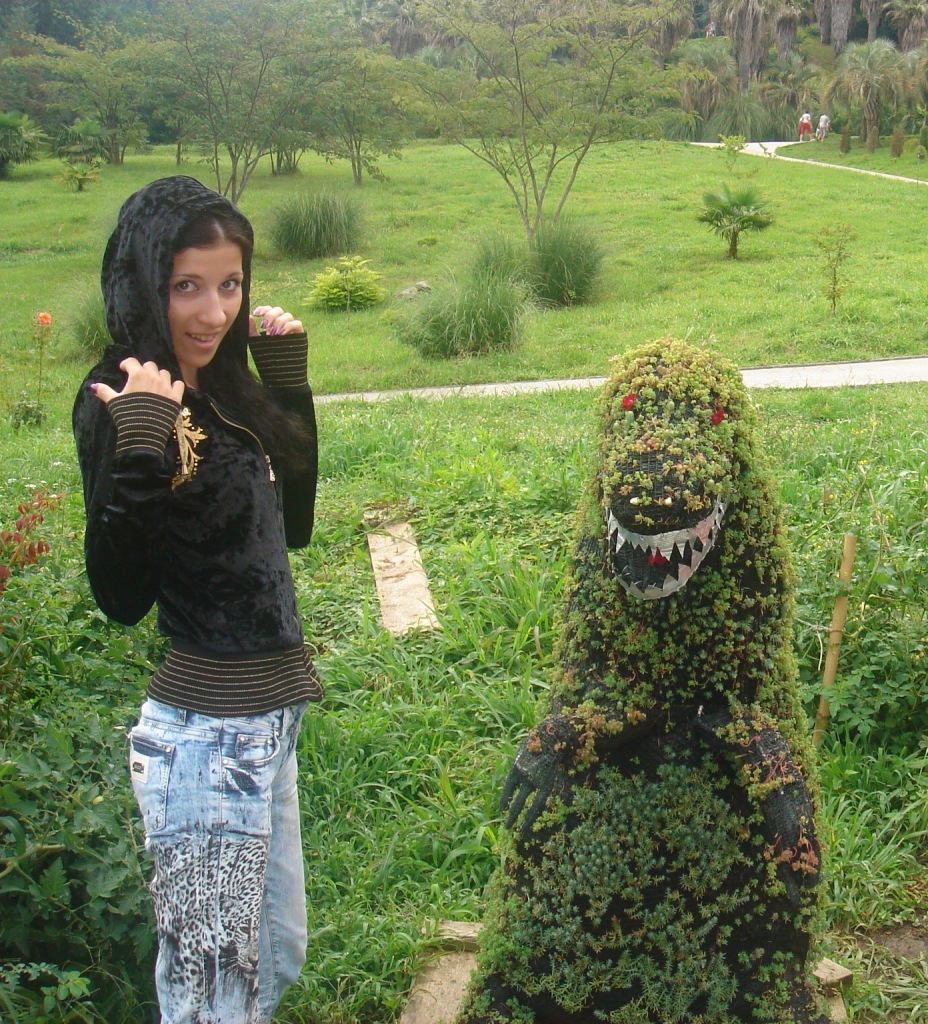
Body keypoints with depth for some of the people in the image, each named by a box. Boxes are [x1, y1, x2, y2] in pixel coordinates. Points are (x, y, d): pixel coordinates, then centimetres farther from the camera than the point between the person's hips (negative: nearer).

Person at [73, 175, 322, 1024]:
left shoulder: (218, 388, 7)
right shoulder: (118, 403, -16)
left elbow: (291, 524, 15)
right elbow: (122, 597, -21)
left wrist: (288, 380, 10)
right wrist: (139, 449, -33)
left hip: (268, 715, 9)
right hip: (206, 732, -9)